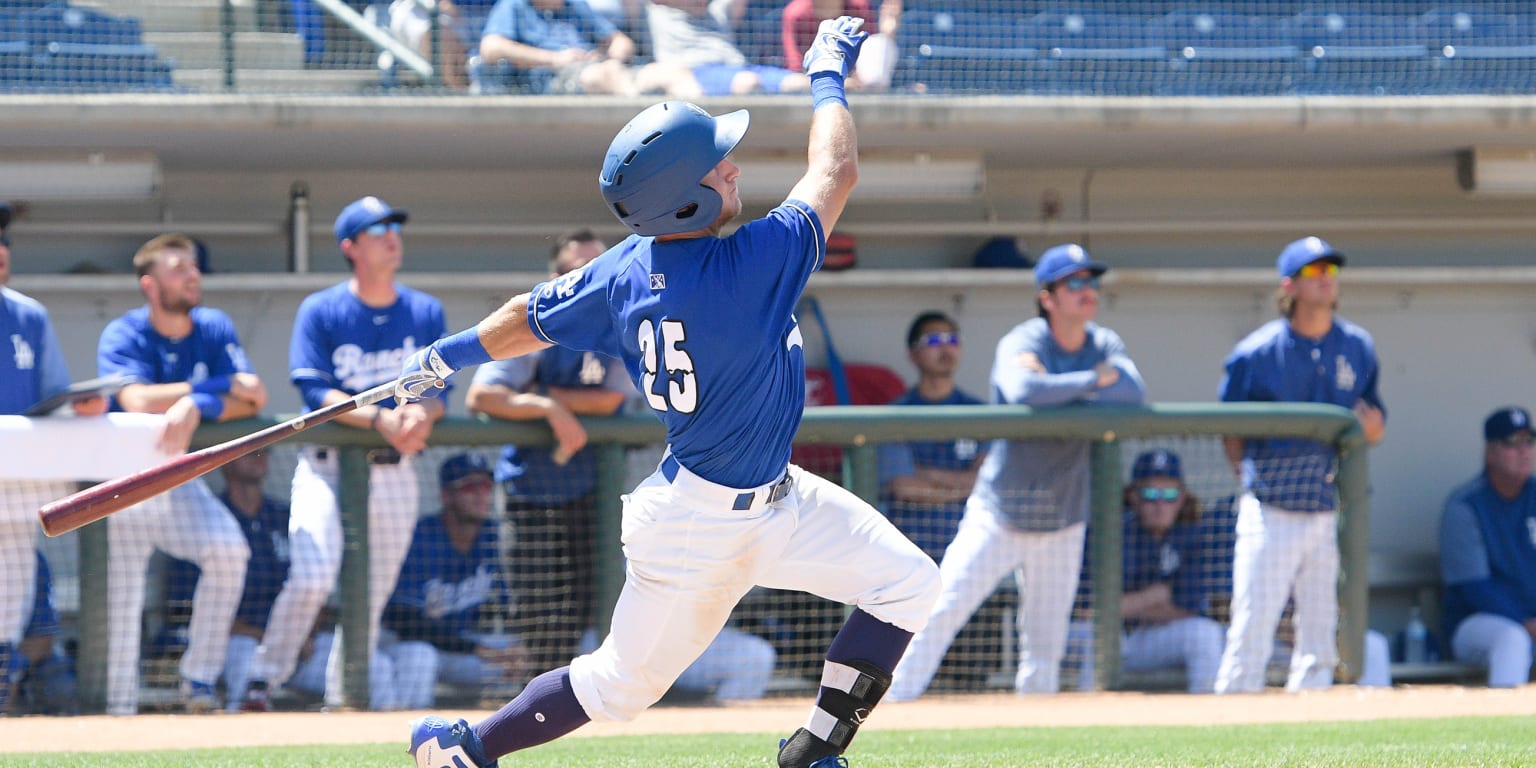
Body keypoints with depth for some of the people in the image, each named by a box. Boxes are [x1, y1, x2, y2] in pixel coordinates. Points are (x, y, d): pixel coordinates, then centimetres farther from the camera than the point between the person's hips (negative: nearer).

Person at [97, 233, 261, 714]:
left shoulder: (214, 330, 1)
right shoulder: (123, 336, -10)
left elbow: (252, 402, -11)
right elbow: (138, 401, -28)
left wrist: (196, 407, -31)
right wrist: (224, 385, -23)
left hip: (182, 483, 3)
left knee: (228, 549, -21)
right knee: (122, 599, -9)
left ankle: (199, 679, -11)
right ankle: (119, 708, 3)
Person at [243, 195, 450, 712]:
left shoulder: (426, 312, 8)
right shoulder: (320, 312, -4)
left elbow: (437, 392, 3)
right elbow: (316, 392, -13)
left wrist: (421, 414, -22)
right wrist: (379, 419, -27)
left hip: (395, 471, 4)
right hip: (328, 465, -4)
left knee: (373, 594, 8)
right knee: (312, 576, -21)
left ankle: (345, 696, 23)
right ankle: (264, 677, -6)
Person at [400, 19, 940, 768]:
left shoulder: (625, 271, -9)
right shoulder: (751, 266, -31)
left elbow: (529, 318, 7)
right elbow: (836, 168, -20)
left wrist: (449, 354, 24)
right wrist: (827, 73, -4)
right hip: (702, 530, -8)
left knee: (906, 584, 6)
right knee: (622, 684, 8)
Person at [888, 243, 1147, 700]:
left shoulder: (1105, 346, 1)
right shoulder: (1023, 344, -14)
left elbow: (1133, 395, -17)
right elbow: (1024, 390, -37)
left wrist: (1061, 398, -23)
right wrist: (1092, 380, -25)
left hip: (1063, 524, 5)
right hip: (1000, 516, -4)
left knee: (1046, 640, 9)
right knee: (941, 612, -10)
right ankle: (891, 706, -5)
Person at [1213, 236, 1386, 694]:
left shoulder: (1357, 348, 8)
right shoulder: (1256, 354, -5)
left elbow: (1374, 432, 13)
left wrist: (1370, 425, -8)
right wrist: (1252, 481, -5)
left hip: (1331, 514, 4)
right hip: (1271, 514, -4)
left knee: (1320, 636, 7)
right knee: (1251, 629, -6)